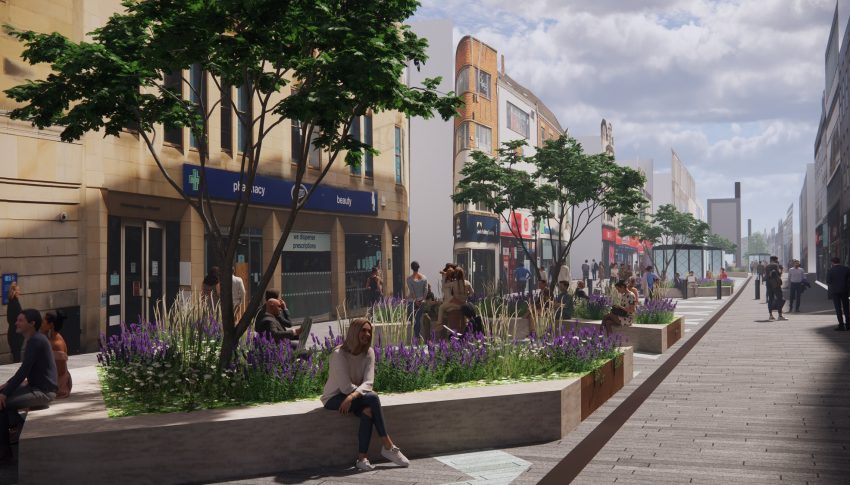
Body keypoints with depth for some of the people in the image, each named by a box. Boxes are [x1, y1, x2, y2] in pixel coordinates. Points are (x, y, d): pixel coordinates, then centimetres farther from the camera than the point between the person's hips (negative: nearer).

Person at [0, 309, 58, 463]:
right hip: (36, 387, 10)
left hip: (43, 392, -10)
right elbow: (25, 370, 21)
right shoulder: (33, 339, 13)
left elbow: (24, 370, -21)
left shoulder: (36, 341, -18)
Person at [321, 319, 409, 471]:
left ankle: (362, 458, -25)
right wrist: (365, 393, -12)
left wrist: (353, 396, -31)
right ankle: (388, 447, -25)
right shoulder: (339, 354, -17)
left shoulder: (369, 353, -1)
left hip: (356, 397, 5)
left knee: (368, 412, -31)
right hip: (334, 398, -5)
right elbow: (345, 387, -21)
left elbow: (368, 382, -13)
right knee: (372, 398, -29)